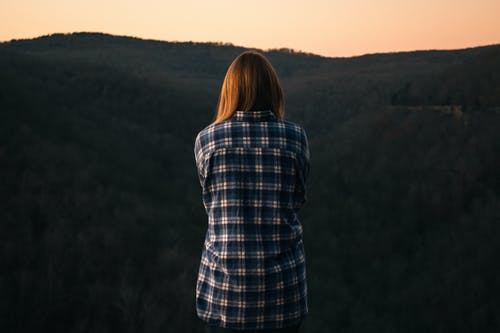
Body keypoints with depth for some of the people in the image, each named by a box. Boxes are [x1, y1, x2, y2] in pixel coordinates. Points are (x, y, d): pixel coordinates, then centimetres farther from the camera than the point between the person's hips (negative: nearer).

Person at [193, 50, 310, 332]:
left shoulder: (206, 139, -3)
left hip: (224, 284, 0)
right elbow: (298, 200, 6)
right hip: (283, 285, 0)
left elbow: (209, 203, 7)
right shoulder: (295, 136, -4)